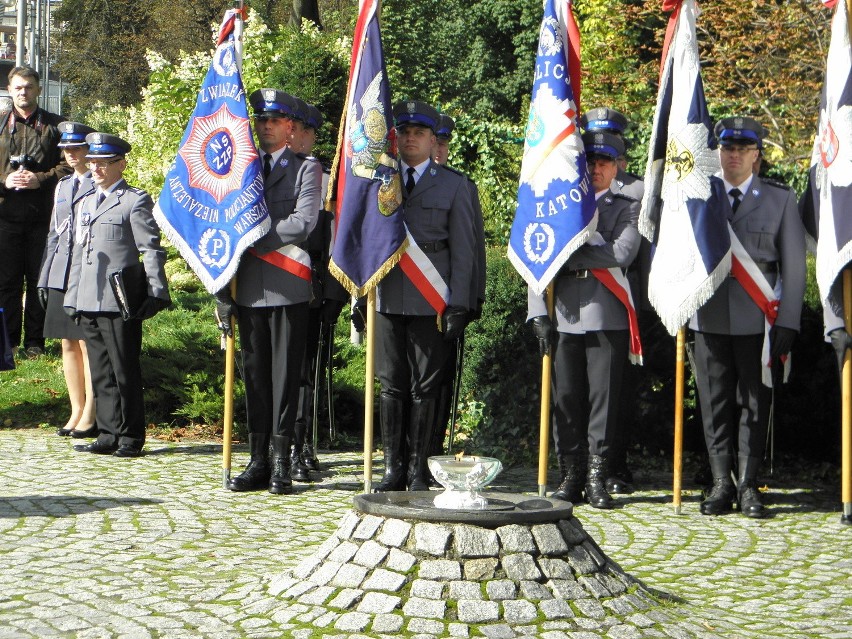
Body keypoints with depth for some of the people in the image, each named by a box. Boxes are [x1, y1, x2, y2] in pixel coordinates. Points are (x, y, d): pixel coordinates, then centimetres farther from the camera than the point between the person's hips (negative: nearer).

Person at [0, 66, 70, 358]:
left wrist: (40, 178, -12)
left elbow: (68, 165, 2)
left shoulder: (54, 125, 7)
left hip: (42, 214, -1)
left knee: (39, 279, 3)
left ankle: (35, 340, 12)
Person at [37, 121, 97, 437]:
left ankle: (90, 416, 1)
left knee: (87, 343, -5)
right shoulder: (62, 186, 19)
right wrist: (44, 278, 17)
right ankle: (77, 412, 16)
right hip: (61, 276, 7)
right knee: (68, 344, 9)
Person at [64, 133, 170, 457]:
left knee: (125, 372, -2)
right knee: (101, 373, 10)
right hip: (88, 304, 7)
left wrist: (156, 293, -14)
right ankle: (109, 435, 16)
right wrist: (72, 296, 19)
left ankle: (131, 438, 6)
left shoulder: (136, 200, -2)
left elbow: (151, 251, -7)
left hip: (120, 301, -7)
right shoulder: (86, 203, 21)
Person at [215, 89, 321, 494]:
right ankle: (258, 461, 11)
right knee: (254, 375, 6)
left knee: (285, 375, -1)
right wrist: (222, 289, 7)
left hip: (288, 289, -4)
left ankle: (281, 462, 3)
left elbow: (302, 223, -10)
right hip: (248, 289, 4)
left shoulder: (307, 169, 4)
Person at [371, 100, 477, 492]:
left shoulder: (453, 185, 8)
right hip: (388, 297, 2)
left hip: (432, 299, -2)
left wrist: (458, 304, -5)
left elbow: (463, 249, 4)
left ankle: (418, 471, 7)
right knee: (392, 385, 3)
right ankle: (393, 469, 9)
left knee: (425, 387, 0)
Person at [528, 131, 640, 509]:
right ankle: (571, 475, 11)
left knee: (604, 397, -1)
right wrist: (539, 314, 0)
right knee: (565, 398, 2)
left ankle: (597, 476, 6)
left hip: (607, 319, -2)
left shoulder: (626, 209, 10)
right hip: (563, 318, 2)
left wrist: (569, 256, -8)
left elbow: (623, 253, -10)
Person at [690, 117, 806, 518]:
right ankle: (721, 484, 12)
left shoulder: (780, 199, 8)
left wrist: (788, 322, -2)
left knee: (755, 403, 2)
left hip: (758, 319, -1)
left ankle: (748, 485, 10)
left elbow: (794, 266, 6)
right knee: (715, 403, 4)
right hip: (709, 316, 1)